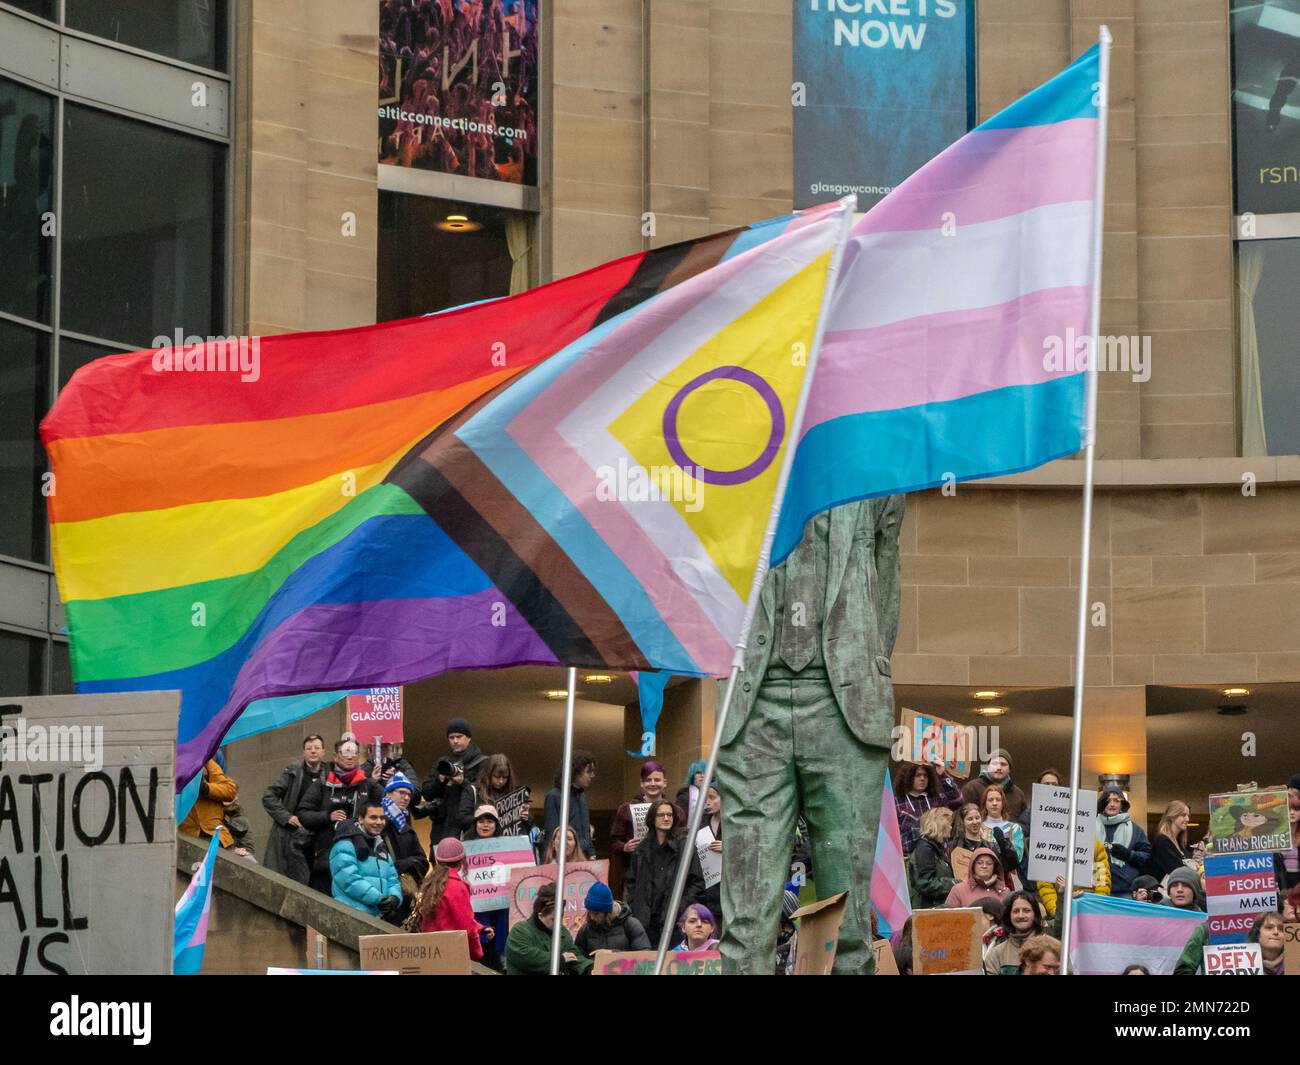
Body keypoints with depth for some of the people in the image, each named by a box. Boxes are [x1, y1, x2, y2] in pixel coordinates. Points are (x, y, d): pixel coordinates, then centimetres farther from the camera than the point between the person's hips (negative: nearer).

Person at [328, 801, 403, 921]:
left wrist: (395, 897, -6)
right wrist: (378, 899, -19)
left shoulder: (382, 849, 23)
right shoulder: (346, 845, -4)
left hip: (381, 916, 8)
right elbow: (349, 879, -16)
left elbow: (393, 880, 18)